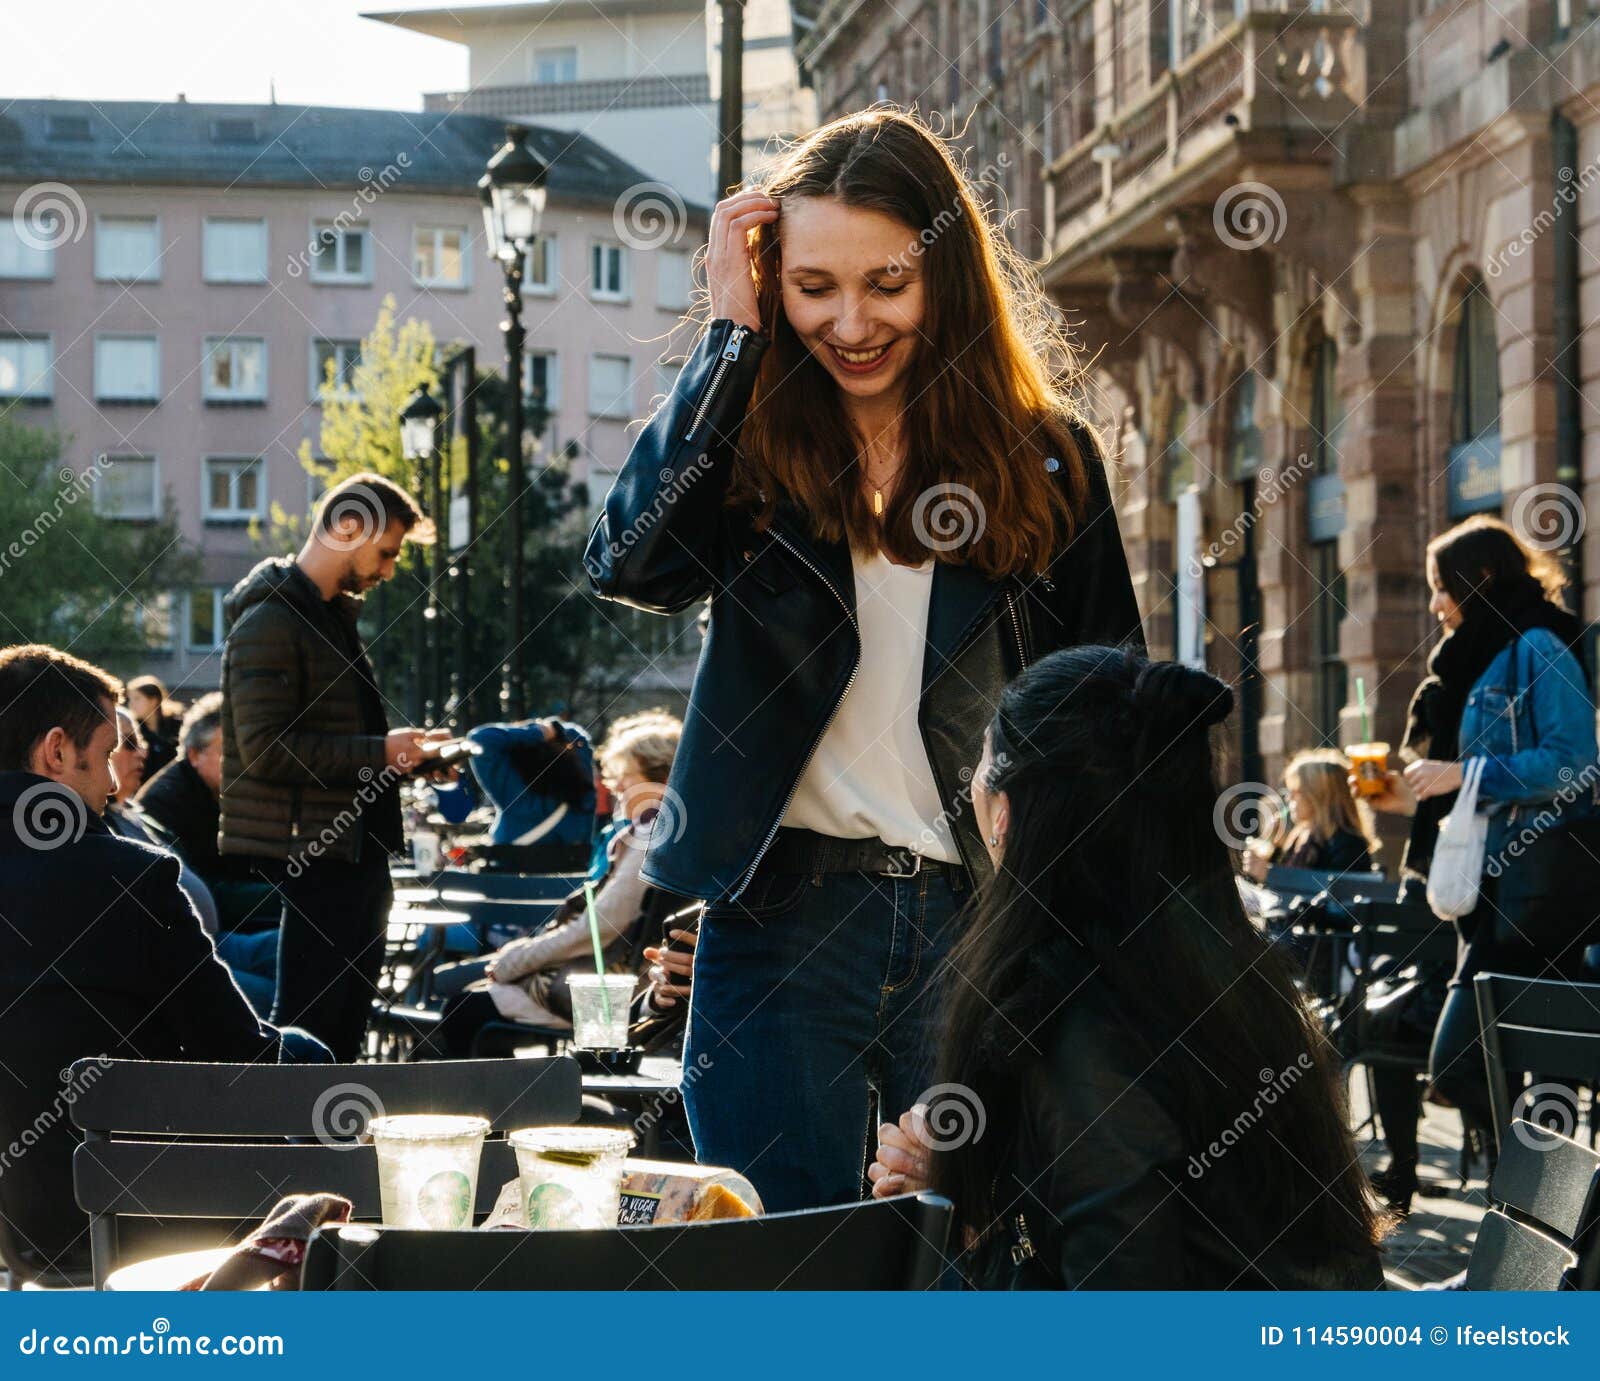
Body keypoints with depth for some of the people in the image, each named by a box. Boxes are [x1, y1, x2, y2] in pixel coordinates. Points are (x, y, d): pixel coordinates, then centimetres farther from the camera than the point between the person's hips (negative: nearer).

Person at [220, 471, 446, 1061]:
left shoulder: (334, 615, 19)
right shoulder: (271, 620, -13)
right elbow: (266, 748, -22)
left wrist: (406, 758, 10)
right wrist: (378, 753, -18)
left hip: (351, 855, 10)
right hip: (304, 870, -10)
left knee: (344, 1031, 13)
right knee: (304, 1032, -7)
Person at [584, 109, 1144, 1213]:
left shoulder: (1044, 459, 4)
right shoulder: (754, 437, 4)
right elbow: (632, 564, -17)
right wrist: (732, 332, -11)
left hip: (983, 918, 1)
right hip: (783, 909, 0)